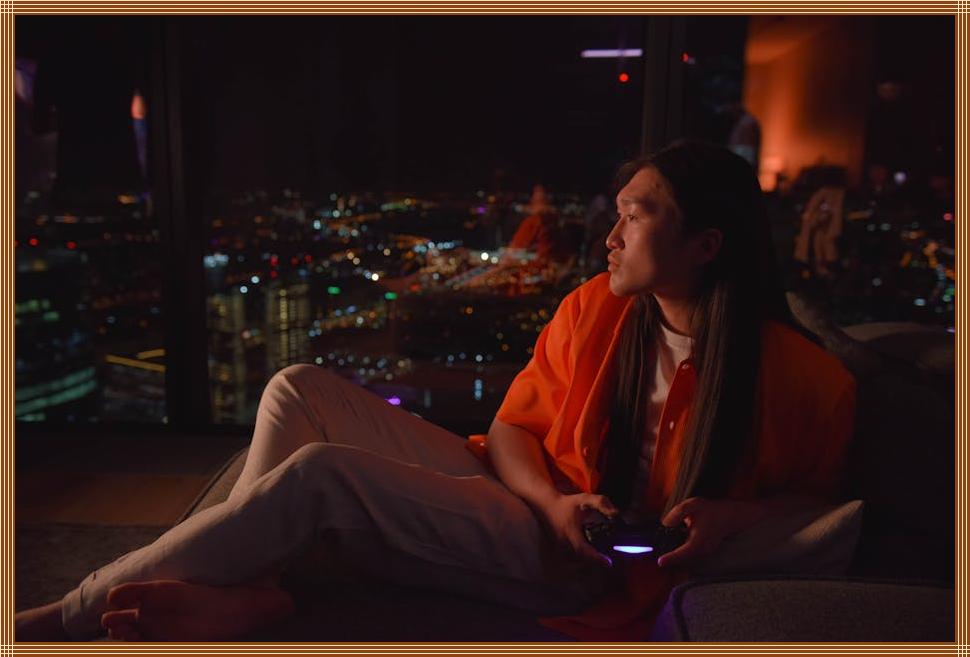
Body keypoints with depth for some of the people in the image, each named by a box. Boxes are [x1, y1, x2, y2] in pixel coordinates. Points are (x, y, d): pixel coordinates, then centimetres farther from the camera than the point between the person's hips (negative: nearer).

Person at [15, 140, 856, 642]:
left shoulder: (798, 376, -12)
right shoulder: (596, 309, -2)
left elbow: (818, 490, 5)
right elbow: (513, 428, 3)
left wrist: (737, 515, -16)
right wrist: (555, 501, -16)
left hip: (575, 563, -5)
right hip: (524, 499, 6)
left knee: (320, 473, -24)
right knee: (298, 390, -5)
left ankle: (66, 617, -8)